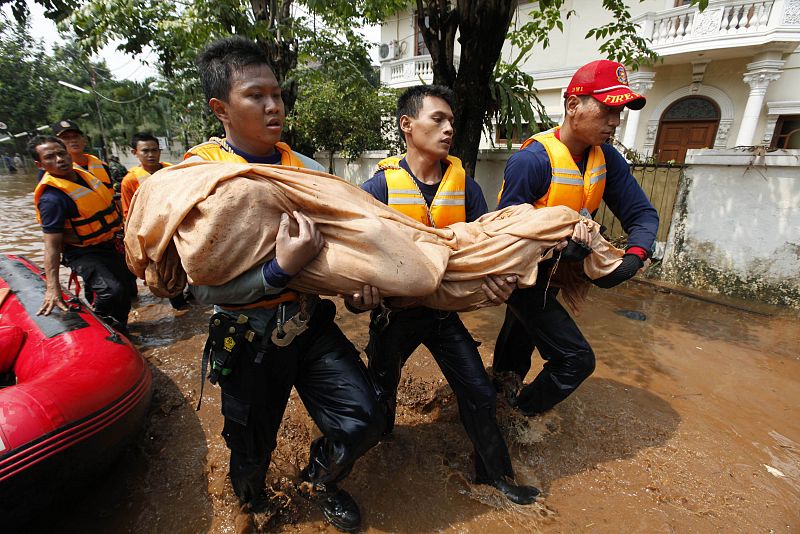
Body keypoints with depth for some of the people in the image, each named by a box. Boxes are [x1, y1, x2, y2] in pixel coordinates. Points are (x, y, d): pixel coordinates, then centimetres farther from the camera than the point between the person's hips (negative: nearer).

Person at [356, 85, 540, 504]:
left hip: (444, 311, 2)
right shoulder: (380, 185, -13)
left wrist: (497, 276, -20)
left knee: (479, 394, 7)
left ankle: (495, 471, 35)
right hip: (394, 311, -1)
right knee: (381, 392, 20)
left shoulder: (464, 184, -3)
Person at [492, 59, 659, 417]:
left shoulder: (606, 159, -4)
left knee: (523, 332, 28)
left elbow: (643, 214, -3)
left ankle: (502, 383, 57)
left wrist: (633, 258, -21)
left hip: (552, 275, 8)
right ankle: (524, 408, 24)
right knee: (577, 358, -4)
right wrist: (558, 248, -37)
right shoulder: (532, 160, -27)